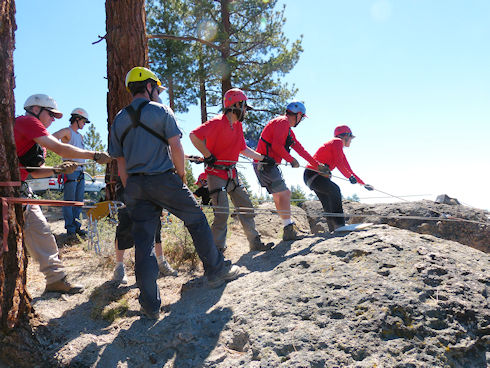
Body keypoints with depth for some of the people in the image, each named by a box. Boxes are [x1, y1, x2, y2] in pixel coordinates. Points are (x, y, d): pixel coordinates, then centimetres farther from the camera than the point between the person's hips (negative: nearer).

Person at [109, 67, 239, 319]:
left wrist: (130, 191, 16)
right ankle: (216, 271, 25)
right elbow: (176, 147, -9)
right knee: (197, 221, 14)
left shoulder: (119, 120, 13)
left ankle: (150, 305, 6)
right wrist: (182, 175, 4)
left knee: (143, 241, 4)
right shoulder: (161, 111, 0)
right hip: (163, 180, -4)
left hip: (135, 185, 5)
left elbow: (120, 162, 11)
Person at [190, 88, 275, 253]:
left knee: (246, 207, 10)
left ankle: (255, 242, 22)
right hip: (216, 174, -9)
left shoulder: (238, 126, 13)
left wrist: (263, 158, 21)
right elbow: (194, 135, -24)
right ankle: (217, 250, 3)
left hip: (232, 174, 9)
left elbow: (243, 149, 22)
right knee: (222, 213, -10)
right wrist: (208, 156, -19)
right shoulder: (218, 122, -15)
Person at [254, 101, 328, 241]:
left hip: (270, 165, 11)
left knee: (285, 194, 14)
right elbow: (276, 145, -23)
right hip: (265, 164, -11)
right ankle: (289, 231, -7)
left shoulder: (288, 129, 22)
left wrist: (317, 165, 24)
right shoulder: (282, 122, -10)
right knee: (284, 194, -10)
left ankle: (290, 226, 19)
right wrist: (291, 160, -12)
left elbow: (300, 149, 24)